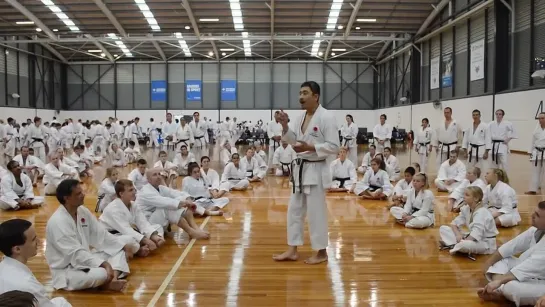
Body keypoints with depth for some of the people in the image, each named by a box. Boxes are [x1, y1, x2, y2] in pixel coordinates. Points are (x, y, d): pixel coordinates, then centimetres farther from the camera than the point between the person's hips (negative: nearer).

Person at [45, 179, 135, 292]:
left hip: (85, 259, 10)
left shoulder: (82, 211, 2)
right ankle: (105, 284, -1)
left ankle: (113, 278, -21)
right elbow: (75, 253, -30)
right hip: (66, 271, -9)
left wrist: (124, 246, -1)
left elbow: (100, 234, 8)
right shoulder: (57, 222, -25)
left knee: (120, 251, 4)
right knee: (102, 274, -36)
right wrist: (103, 264, -37)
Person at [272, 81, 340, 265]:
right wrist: (285, 126, -5)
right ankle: (292, 250, 23)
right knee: (294, 210, 12)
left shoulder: (326, 117, -15)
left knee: (316, 213, 1)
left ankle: (321, 252, 16)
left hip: (316, 170, -8)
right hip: (300, 169, 8)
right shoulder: (300, 117, 9)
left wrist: (310, 147, -23)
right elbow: (293, 141, 12)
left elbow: (334, 147, -16)